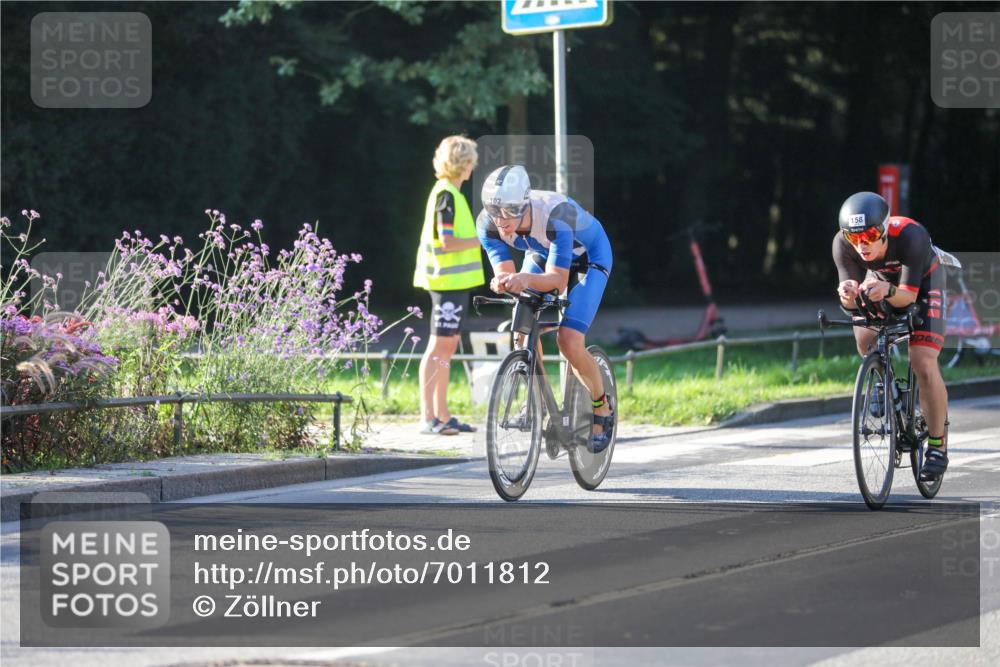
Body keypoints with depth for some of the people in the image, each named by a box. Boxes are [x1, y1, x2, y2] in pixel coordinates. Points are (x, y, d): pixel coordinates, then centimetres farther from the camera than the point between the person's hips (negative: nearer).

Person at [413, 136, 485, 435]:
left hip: (454, 280, 10)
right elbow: (446, 242, -21)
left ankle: (442, 416, 15)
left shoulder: (449, 193, 17)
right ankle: (428, 417, -10)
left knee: (447, 346, 11)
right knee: (439, 345, -10)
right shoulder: (447, 194, -14)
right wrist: (483, 239, -16)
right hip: (449, 279, -10)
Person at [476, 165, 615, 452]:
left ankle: (603, 411, 6)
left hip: (587, 258, -5)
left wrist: (526, 279, -62)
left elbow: (558, 278, -42)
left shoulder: (555, 215, -41)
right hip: (541, 255, 5)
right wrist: (502, 282, -52)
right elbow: (504, 271, -27)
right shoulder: (488, 223, -27)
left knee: (569, 343, -18)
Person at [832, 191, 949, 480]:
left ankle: (938, 445, -3)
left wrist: (888, 291, -59)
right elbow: (851, 304, -29)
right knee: (865, 341, -21)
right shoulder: (843, 244, -31)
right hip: (880, 277, 4)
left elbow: (908, 295, -37)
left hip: (921, 281, -4)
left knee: (924, 364, -16)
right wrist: (848, 296, -53)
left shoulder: (911, 236, -40)